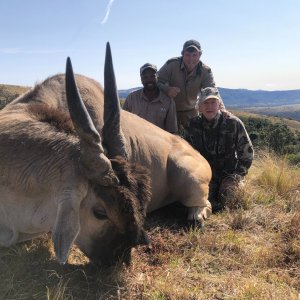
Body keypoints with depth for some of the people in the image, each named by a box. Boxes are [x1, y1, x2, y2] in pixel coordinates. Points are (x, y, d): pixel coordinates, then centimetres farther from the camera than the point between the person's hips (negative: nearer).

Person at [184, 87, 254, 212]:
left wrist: (238, 175, -6)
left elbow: (247, 152, -1)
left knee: (224, 200, -23)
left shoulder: (234, 123, -10)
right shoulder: (193, 125, -3)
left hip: (229, 172, -1)